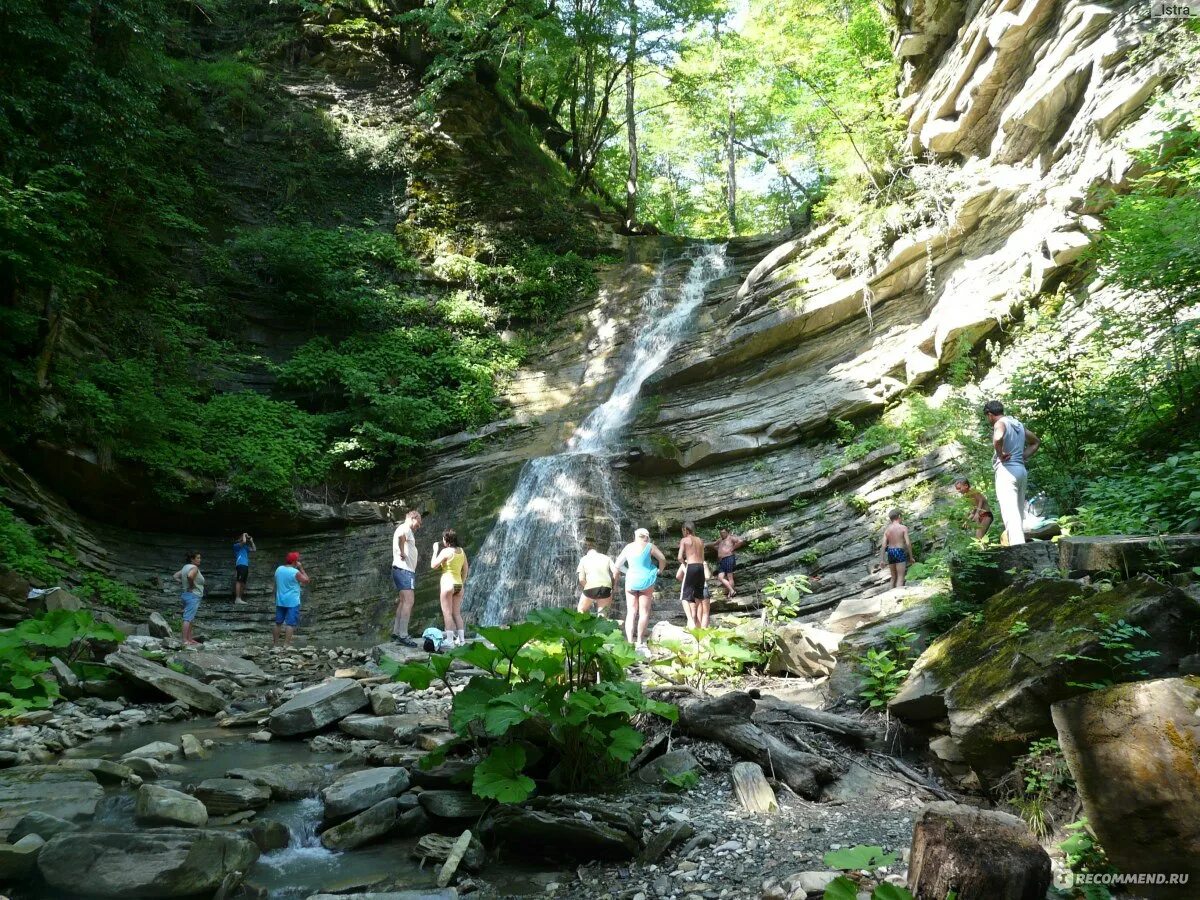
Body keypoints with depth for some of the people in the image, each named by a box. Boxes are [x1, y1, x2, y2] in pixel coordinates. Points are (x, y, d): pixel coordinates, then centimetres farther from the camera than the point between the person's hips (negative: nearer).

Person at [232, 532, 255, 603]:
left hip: (246, 566, 9)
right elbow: (244, 541, -16)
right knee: (239, 581, -14)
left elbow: (254, 549, 24)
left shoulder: (245, 547, 25)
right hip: (240, 565, -9)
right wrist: (244, 535, 2)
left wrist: (251, 541, 22)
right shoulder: (236, 545, 2)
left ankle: (239, 598, 6)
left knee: (243, 582, 6)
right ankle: (237, 599, -19)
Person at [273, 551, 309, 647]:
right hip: (292, 602, -7)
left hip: (280, 601, 7)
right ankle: (286, 645, -8)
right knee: (290, 624, -4)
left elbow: (276, 585, 15)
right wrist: (301, 568, -2)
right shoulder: (295, 572, -16)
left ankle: (274, 644, 21)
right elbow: (307, 580, -5)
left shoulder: (278, 569, 5)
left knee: (278, 623, 14)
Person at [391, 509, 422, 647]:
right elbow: (400, 536, -34)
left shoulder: (405, 530, 22)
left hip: (403, 570, 11)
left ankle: (396, 632, 17)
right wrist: (402, 552, -22)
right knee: (408, 602, -14)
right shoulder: (405, 528, -10)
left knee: (403, 602, 14)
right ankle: (403, 635, -17)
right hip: (404, 570, -11)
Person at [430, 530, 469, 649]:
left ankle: (449, 641, -5)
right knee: (456, 613, 13)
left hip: (448, 584, -7)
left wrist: (435, 551, 2)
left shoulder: (446, 551, -11)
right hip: (459, 585, 7)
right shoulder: (461, 551, 8)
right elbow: (465, 569, 13)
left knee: (447, 613, -3)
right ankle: (461, 639, 12)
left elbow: (433, 565, -7)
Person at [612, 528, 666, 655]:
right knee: (644, 612, 3)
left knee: (631, 613, 5)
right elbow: (662, 559, -2)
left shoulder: (628, 547, 8)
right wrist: (659, 571, 14)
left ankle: (630, 642, -2)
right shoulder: (649, 546, -1)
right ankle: (640, 642, -1)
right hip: (646, 581, -3)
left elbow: (616, 565, 11)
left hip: (631, 581, 3)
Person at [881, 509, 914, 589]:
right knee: (900, 578, -6)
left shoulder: (887, 529, 8)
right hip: (900, 552, -5)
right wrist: (911, 557, -2)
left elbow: (884, 545, 1)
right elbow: (908, 543, -9)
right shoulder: (903, 527, -3)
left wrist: (883, 559, 3)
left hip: (890, 552, 5)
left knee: (894, 577, 17)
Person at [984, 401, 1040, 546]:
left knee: (1010, 513, -15)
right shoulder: (1018, 424, 18)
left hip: (1006, 470, -9)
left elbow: (997, 438, -32)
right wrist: (1024, 457, 19)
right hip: (1021, 470, 9)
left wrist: (1000, 455, -16)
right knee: (1018, 513, 14)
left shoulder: (1000, 423, -8)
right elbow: (1036, 442, 29)